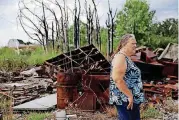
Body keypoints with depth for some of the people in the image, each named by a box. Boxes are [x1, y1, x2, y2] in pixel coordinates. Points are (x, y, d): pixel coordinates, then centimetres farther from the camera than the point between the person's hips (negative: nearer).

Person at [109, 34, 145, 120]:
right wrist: (129, 95, -22)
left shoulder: (127, 58, 16)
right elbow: (117, 79, -26)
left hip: (133, 99, 10)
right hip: (124, 99, -10)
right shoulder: (120, 57, -15)